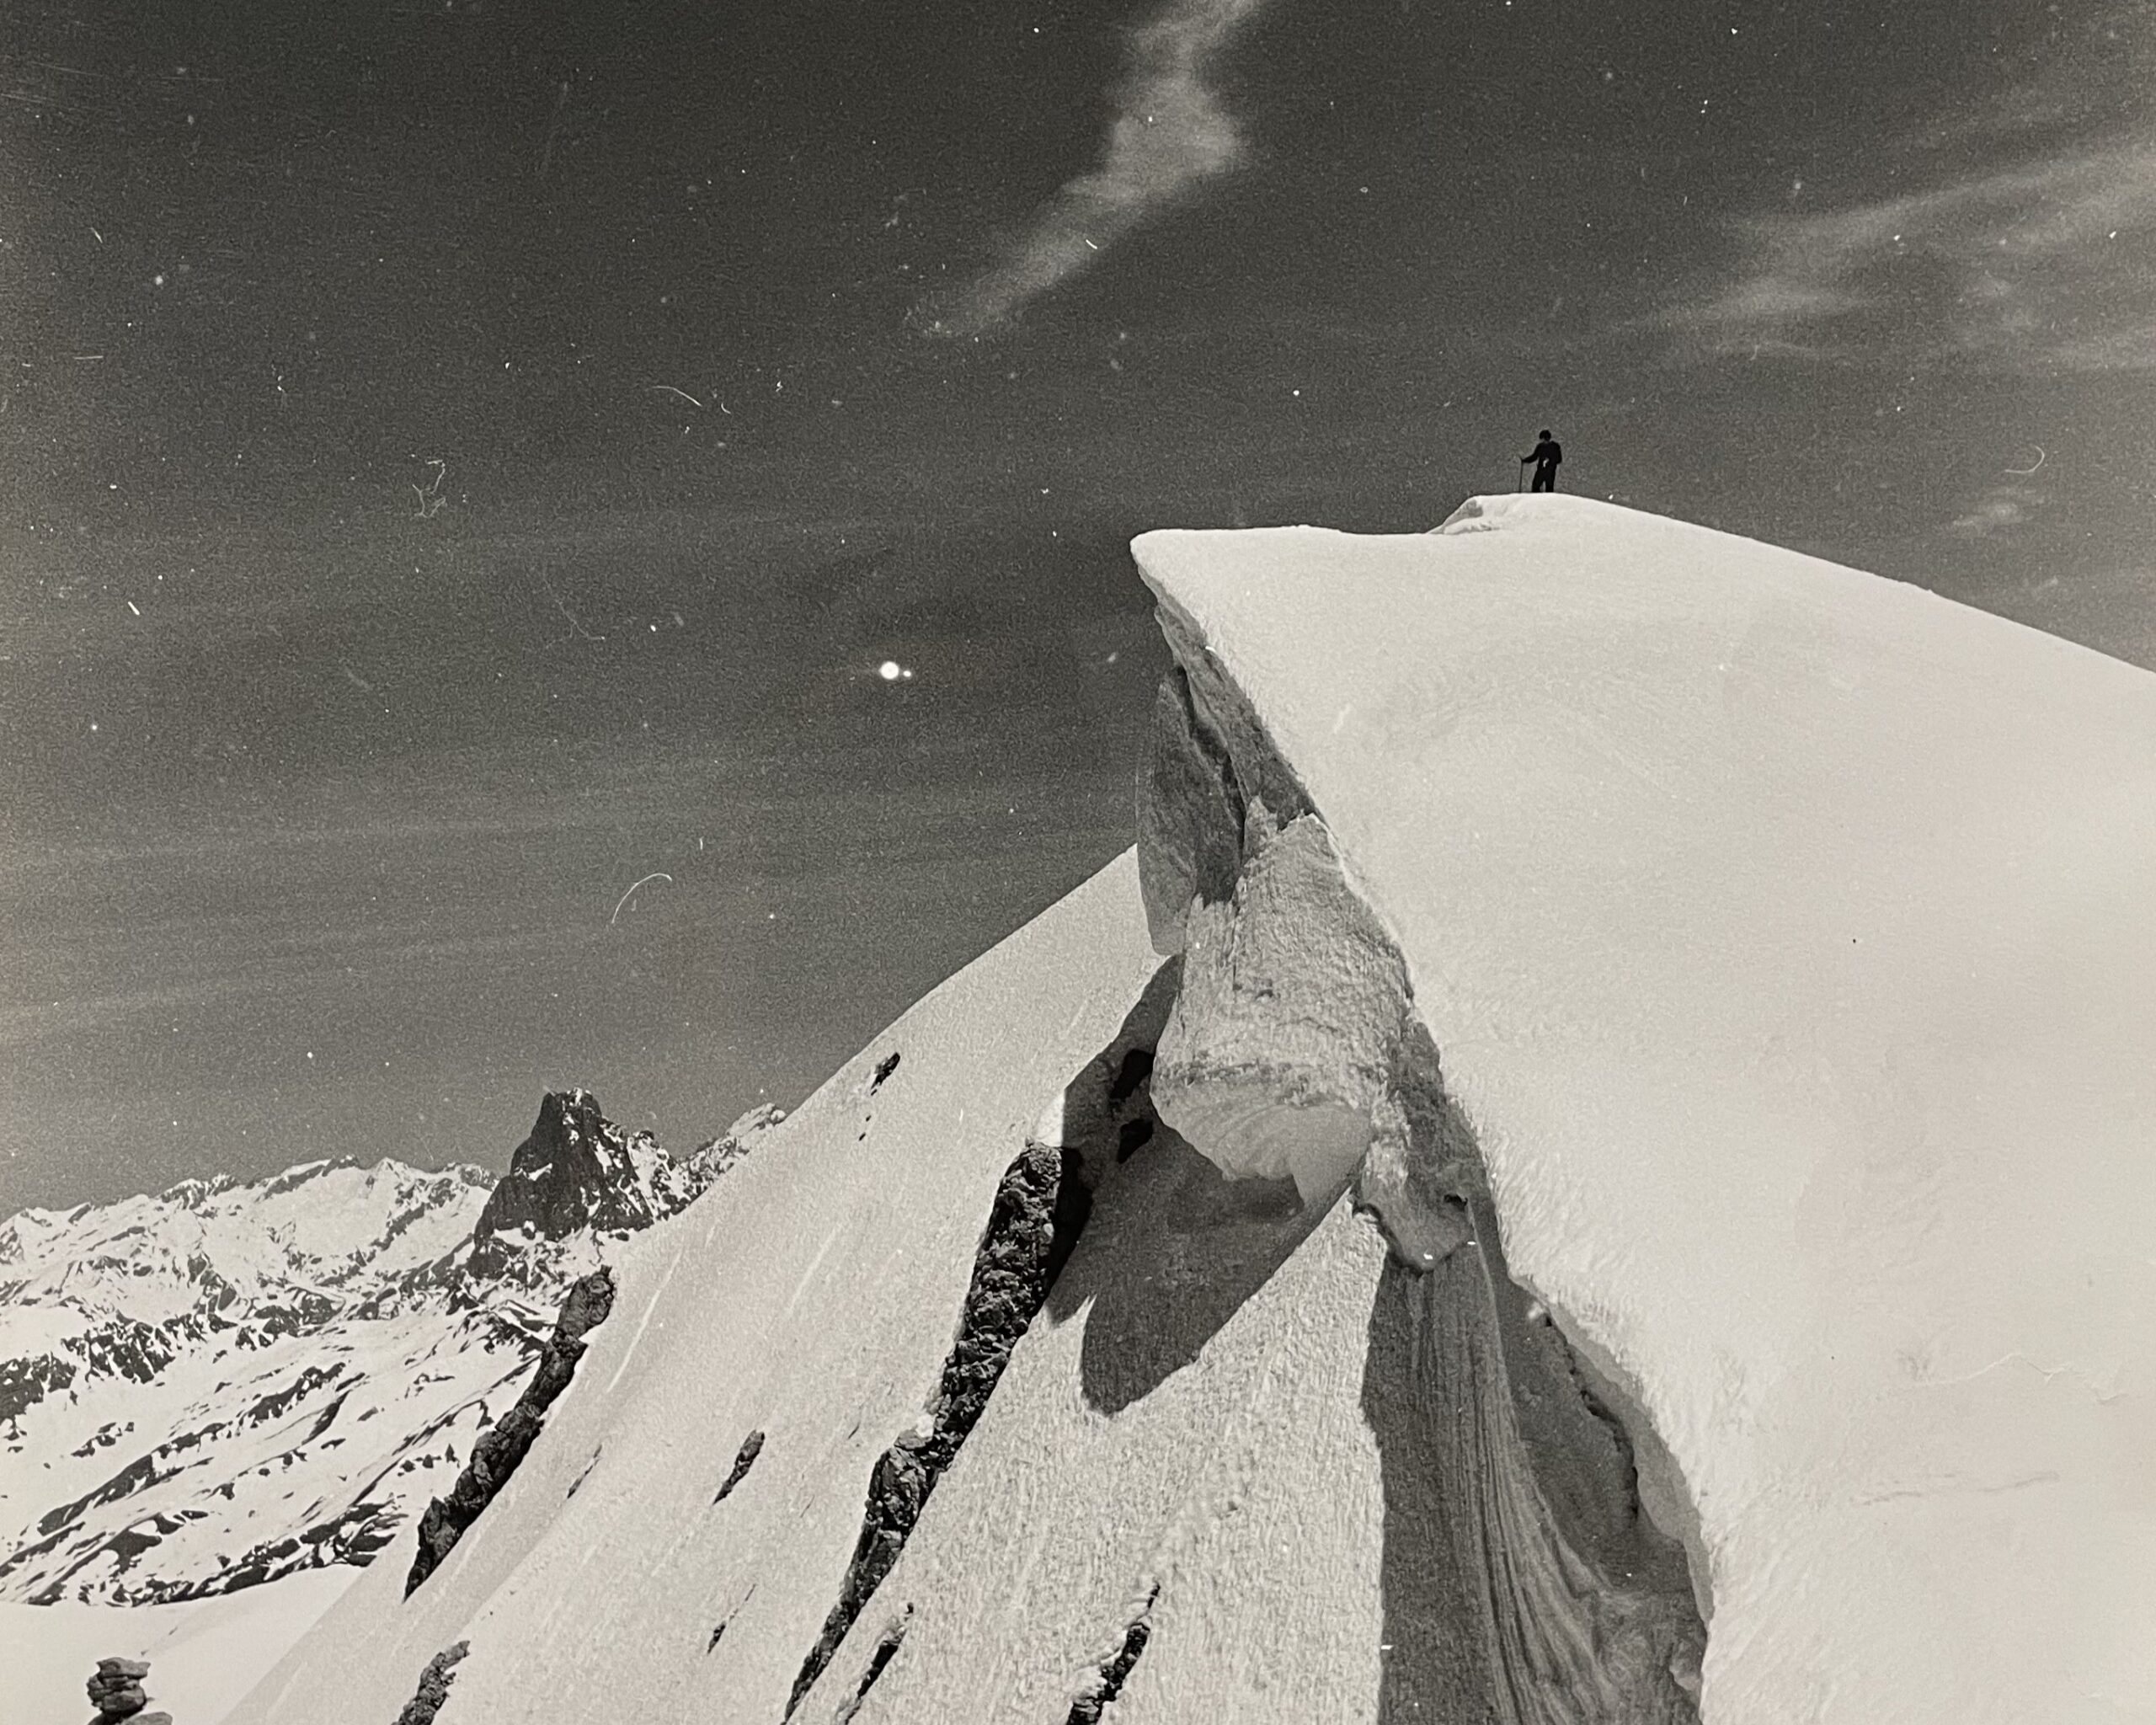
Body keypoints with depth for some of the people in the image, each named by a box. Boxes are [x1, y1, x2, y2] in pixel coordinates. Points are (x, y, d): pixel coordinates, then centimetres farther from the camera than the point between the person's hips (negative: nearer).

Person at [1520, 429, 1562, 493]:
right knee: (1535, 487, -3)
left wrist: (1550, 462, -17)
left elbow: (1559, 459, -2)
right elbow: (1534, 457, 16)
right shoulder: (1540, 446, 6)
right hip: (1540, 470, 3)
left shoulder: (1555, 446, -3)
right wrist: (1524, 460, 5)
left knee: (1549, 489, 0)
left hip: (1550, 471, -3)